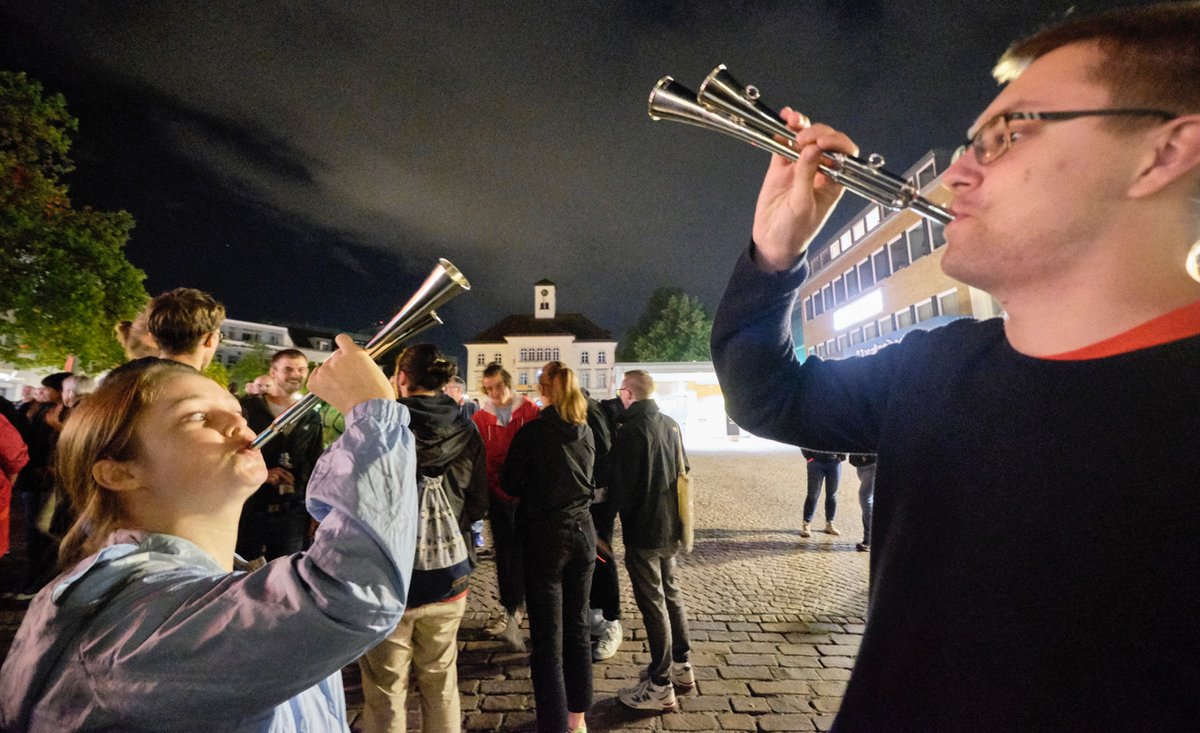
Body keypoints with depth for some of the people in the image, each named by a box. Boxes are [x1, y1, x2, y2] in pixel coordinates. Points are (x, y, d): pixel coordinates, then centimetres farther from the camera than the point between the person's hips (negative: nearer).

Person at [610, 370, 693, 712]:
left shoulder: (630, 431, -19)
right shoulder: (671, 425, 4)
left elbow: (621, 485, -15)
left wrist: (624, 513, 3)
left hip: (643, 529, -8)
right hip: (670, 525, 8)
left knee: (653, 604, 1)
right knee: (672, 594, 19)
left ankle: (660, 686, 12)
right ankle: (681, 666, 32)